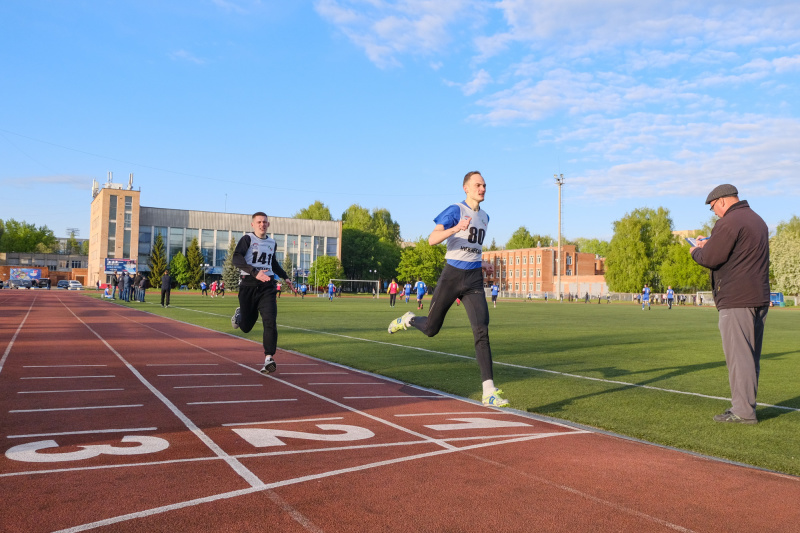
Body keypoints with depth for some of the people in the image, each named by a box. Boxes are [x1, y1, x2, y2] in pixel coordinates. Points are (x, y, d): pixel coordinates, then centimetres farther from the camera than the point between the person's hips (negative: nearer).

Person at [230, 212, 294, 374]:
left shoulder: (272, 242, 14)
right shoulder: (247, 239, -5)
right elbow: (236, 259, -22)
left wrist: (285, 277, 31)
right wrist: (255, 272, -33)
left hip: (267, 287, 3)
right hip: (249, 286, -3)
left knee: (270, 322, -16)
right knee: (246, 327, 9)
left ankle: (269, 358, -14)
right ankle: (239, 314, 45)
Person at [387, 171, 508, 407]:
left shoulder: (484, 217, 16)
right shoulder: (455, 210, -6)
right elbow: (432, 239, -18)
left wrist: (481, 263, 15)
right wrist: (455, 228, -33)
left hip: (474, 279, 5)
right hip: (452, 275, -4)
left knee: (482, 331, -10)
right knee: (431, 329, 6)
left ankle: (489, 392, -12)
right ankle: (409, 319, 42)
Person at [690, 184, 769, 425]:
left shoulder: (729, 222, -13)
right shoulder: (757, 220, 19)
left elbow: (710, 259, -16)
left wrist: (695, 251, 4)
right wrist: (709, 244, 24)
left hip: (736, 301, -10)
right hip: (759, 298, 10)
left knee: (738, 355, -7)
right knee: (751, 356, 14)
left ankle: (743, 411, -5)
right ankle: (746, 405, 21)